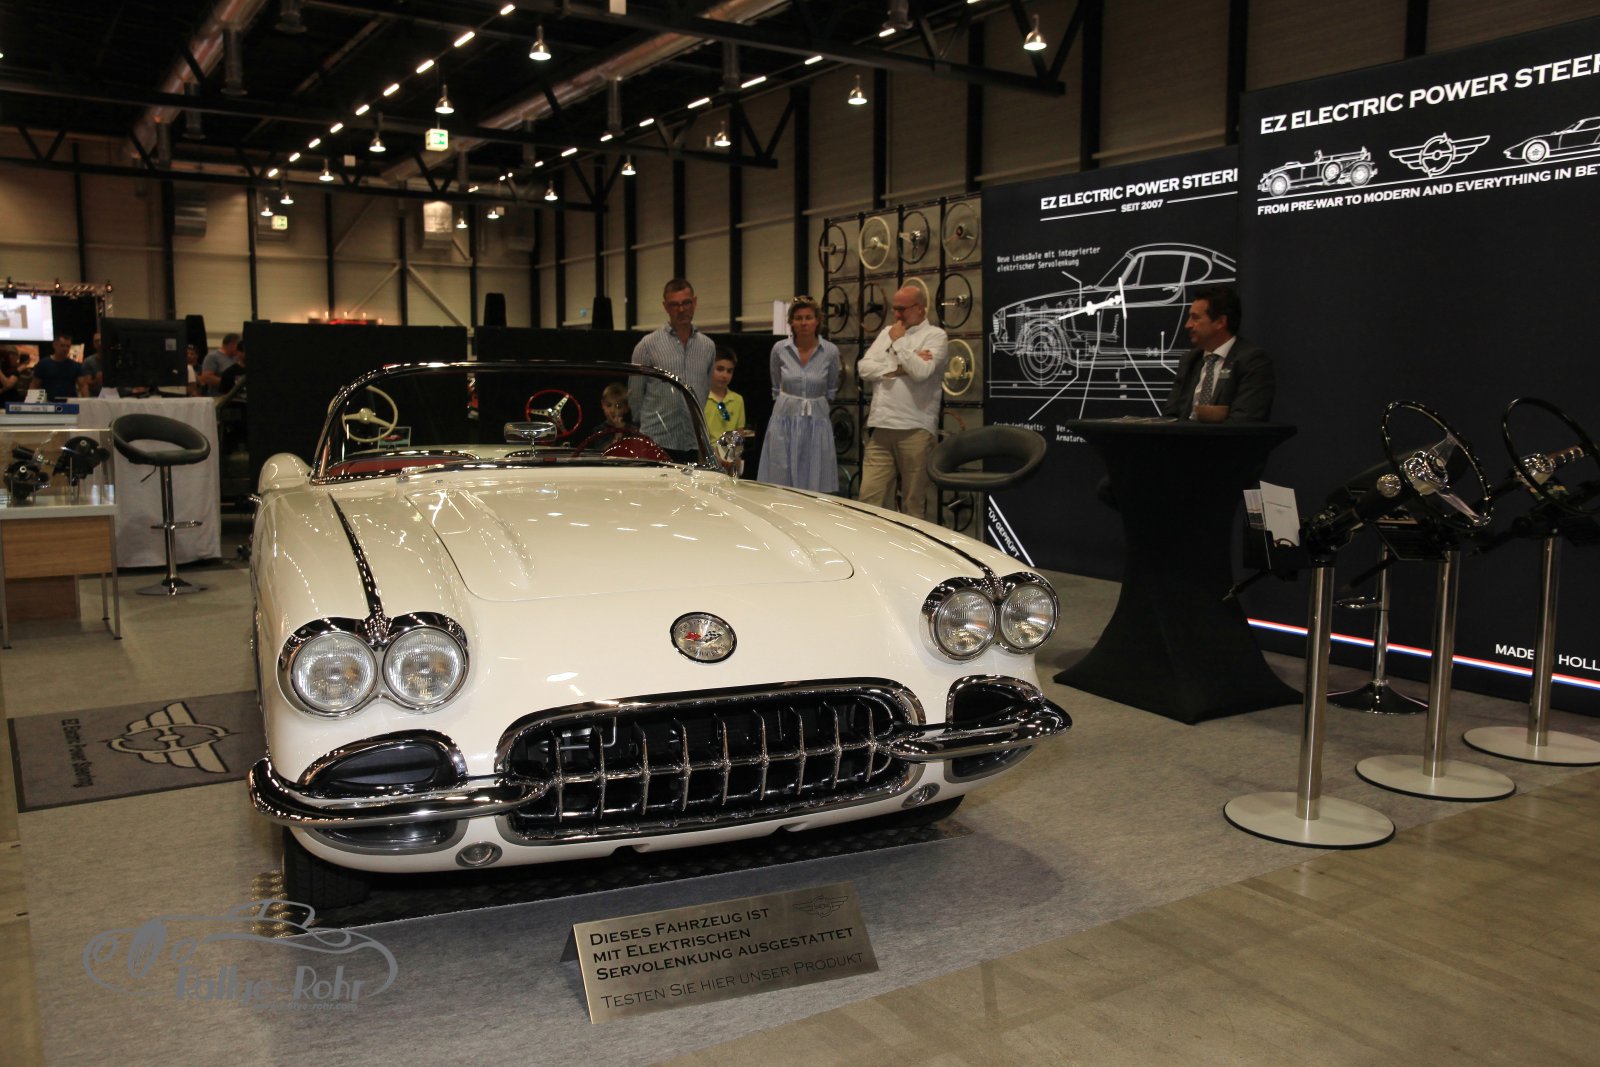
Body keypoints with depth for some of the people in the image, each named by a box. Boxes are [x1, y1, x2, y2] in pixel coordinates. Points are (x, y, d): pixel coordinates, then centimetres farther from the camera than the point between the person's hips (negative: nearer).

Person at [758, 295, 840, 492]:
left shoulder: (830, 351, -4)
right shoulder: (779, 349, -2)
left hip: (816, 424, 0)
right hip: (784, 424, 0)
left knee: (815, 487, 1)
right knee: (781, 486, 0)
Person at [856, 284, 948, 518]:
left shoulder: (935, 336, 1)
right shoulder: (887, 332, 19)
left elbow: (921, 371, -16)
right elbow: (864, 367, 8)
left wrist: (898, 342, -4)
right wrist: (898, 369, -5)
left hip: (914, 429, -5)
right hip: (880, 427, 5)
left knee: (914, 503, 2)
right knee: (869, 499, 0)